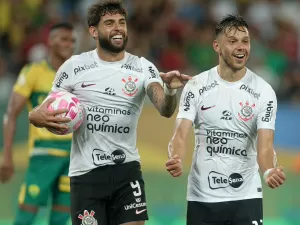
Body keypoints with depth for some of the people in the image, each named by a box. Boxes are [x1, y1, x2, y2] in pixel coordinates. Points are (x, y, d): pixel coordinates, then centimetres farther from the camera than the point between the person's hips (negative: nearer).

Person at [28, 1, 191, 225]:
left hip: (127, 169, 1)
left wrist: (170, 89, -39)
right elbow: (49, 110, 8)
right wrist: (39, 116, -17)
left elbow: (165, 109, -16)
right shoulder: (74, 67, -1)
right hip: (86, 172, -1)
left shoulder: (142, 68, -1)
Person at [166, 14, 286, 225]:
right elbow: (181, 134, -10)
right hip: (201, 197, 1)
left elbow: (265, 146, -11)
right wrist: (176, 161, -33)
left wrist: (269, 171, -34)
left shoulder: (264, 91, -5)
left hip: (246, 197, -1)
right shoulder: (196, 86, -3)